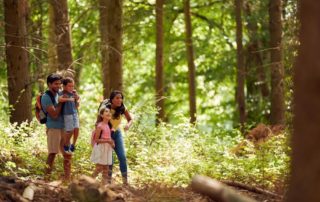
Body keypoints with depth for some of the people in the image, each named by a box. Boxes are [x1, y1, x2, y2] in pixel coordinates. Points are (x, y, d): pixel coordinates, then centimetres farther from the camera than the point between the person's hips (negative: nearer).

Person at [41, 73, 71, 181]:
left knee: (67, 154, 8)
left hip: (63, 128, 7)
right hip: (53, 128, -7)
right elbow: (54, 114, -18)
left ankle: (67, 178, 15)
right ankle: (47, 177, 2)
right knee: (52, 154, -5)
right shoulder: (46, 97, -11)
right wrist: (61, 102, -14)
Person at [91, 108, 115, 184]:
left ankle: (104, 184, 12)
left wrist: (112, 142, 0)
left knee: (106, 168, 8)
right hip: (100, 149, -7)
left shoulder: (109, 126, 8)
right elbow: (96, 139, -15)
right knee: (99, 168, -6)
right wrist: (107, 141, -21)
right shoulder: (100, 126, -15)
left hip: (107, 149, 7)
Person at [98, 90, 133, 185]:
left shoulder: (122, 108, -12)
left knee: (122, 157, -7)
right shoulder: (104, 108, -22)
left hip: (117, 133, 3)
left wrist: (128, 125, -26)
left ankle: (125, 181, -3)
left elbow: (130, 119, -3)